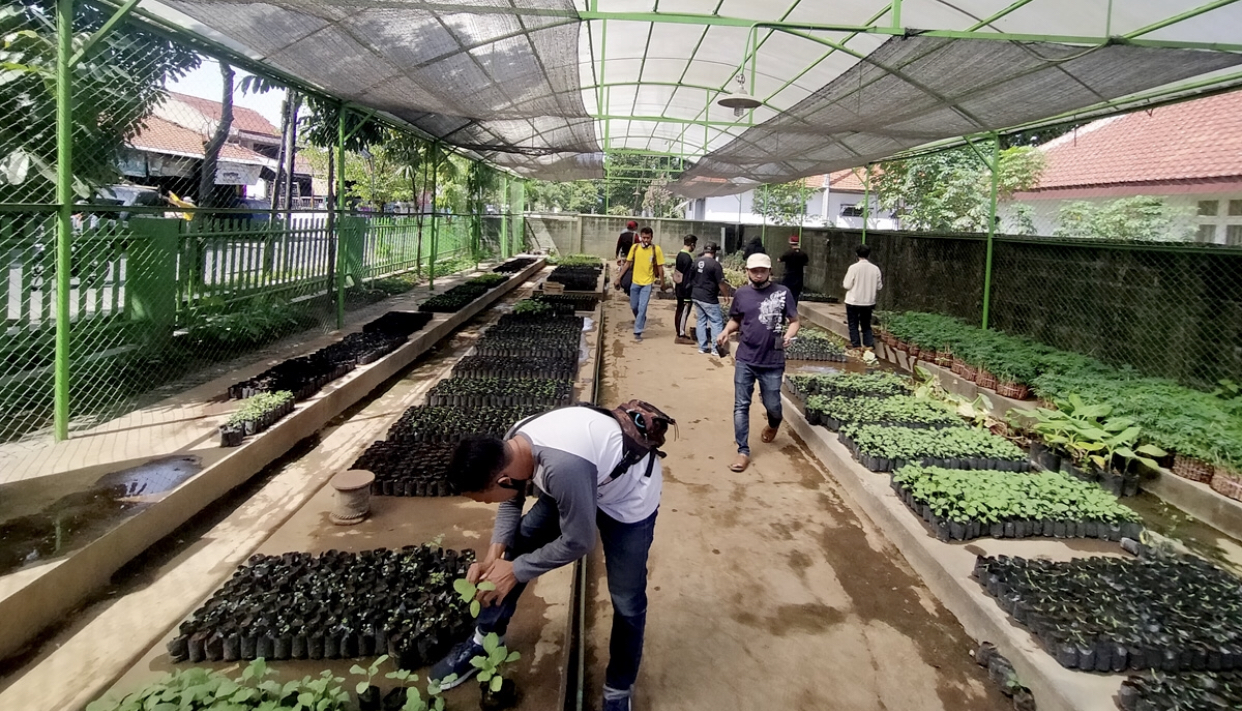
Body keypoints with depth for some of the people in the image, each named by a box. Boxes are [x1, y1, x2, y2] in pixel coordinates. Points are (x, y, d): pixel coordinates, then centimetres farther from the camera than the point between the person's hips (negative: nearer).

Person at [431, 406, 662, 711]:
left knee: (626, 602, -2)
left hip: (628, 495, -7)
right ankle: (485, 639, 25)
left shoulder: (562, 467, -43)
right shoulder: (511, 448, -20)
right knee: (518, 544, 6)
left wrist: (516, 570, -17)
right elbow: (512, 501, 1)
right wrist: (495, 552, -13)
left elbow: (578, 542, -28)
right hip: (581, 484, 7)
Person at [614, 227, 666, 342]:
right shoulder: (635, 247, -3)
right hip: (635, 282, 3)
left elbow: (660, 267, -2)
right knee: (634, 307, 14)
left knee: (642, 308, -7)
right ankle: (641, 321, 41)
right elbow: (627, 263, 3)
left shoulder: (656, 249, -9)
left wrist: (662, 283, 2)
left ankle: (638, 331, 1)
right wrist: (619, 277, 1)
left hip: (647, 283, -3)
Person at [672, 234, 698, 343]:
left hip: (679, 288, 10)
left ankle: (680, 333, 24)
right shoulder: (687, 257, -20)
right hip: (685, 289, -10)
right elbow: (688, 275, -21)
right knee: (684, 311, -4)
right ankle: (680, 336, 0)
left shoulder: (680, 254, 10)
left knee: (680, 310, 15)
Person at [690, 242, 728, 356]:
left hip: (696, 296, 7)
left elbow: (691, 279, 14)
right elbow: (721, 283, -14)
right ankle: (715, 348, 0)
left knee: (700, 321, 13)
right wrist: (727, 294, 1)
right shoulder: (715, 264, -15)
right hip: (709, 298, -7)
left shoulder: (696, 262, 5)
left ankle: (702, 347, 15)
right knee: (717, 322, 2)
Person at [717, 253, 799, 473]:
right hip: (744, 360, 2)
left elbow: (794, 321, 1)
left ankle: (773, 424, 48)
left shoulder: (782, 293, -5)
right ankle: (743, 451, 10)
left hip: (772, 362, -2)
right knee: (741, 406, 0)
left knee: (772, 405, 11)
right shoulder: (741, 294, 2)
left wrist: (789, 335, -20)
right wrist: (726, 331, -6)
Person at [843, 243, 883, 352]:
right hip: (868, 302, 3)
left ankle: (856, 345, 11)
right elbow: (879, 286, 4)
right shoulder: (875, 269, -4)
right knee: (866, 325, 16)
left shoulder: (853, 267, -15)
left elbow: (847, 285, -12)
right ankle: (869, 345, 8)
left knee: (853, 325, 10)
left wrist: (843, 283, 8)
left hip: (853, 302, -3)